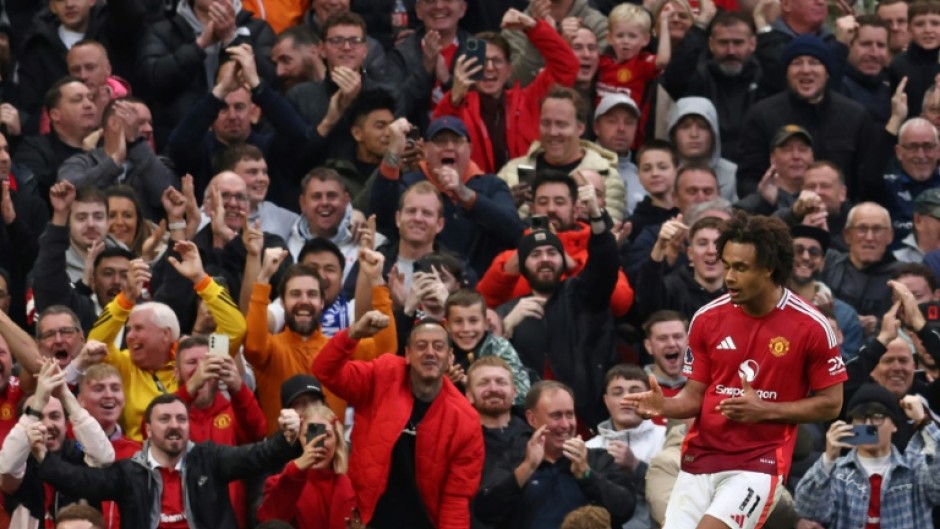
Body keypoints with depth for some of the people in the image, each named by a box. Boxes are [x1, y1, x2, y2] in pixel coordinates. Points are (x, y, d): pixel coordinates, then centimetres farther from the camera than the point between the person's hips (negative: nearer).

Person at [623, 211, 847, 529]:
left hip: (759, 464, -4)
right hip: (700, 458, 4)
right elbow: (695, 396, 9)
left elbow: (830, 403, -2)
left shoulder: (811, 327, -8)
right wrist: (663, 405, -14)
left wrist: (765, 410, -14)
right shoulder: (707, 318, 2)